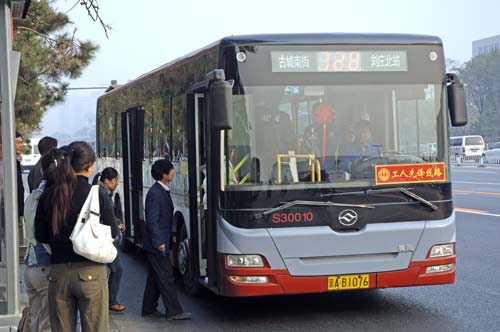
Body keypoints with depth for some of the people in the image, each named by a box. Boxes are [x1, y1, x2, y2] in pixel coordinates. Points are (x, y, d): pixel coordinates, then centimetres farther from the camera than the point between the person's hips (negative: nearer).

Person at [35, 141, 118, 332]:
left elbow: (40, 236, 8)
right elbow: (113, 232, -2)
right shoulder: (96, 194, -8)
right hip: (90, 272, -3)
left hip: (58, 273, 4)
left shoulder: (48, 196, 1)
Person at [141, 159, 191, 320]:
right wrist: (159, 242, -22)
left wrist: (167, 239, 17)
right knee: (166, 277, -5)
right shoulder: (155, 193, -19)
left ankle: (149, 308, 22)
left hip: (159, 243, 10)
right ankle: (174, 311, -1)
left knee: (155, 277, 15)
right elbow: (152, 220, -22)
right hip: (157, 245, -10)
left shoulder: (162, 191, 11)